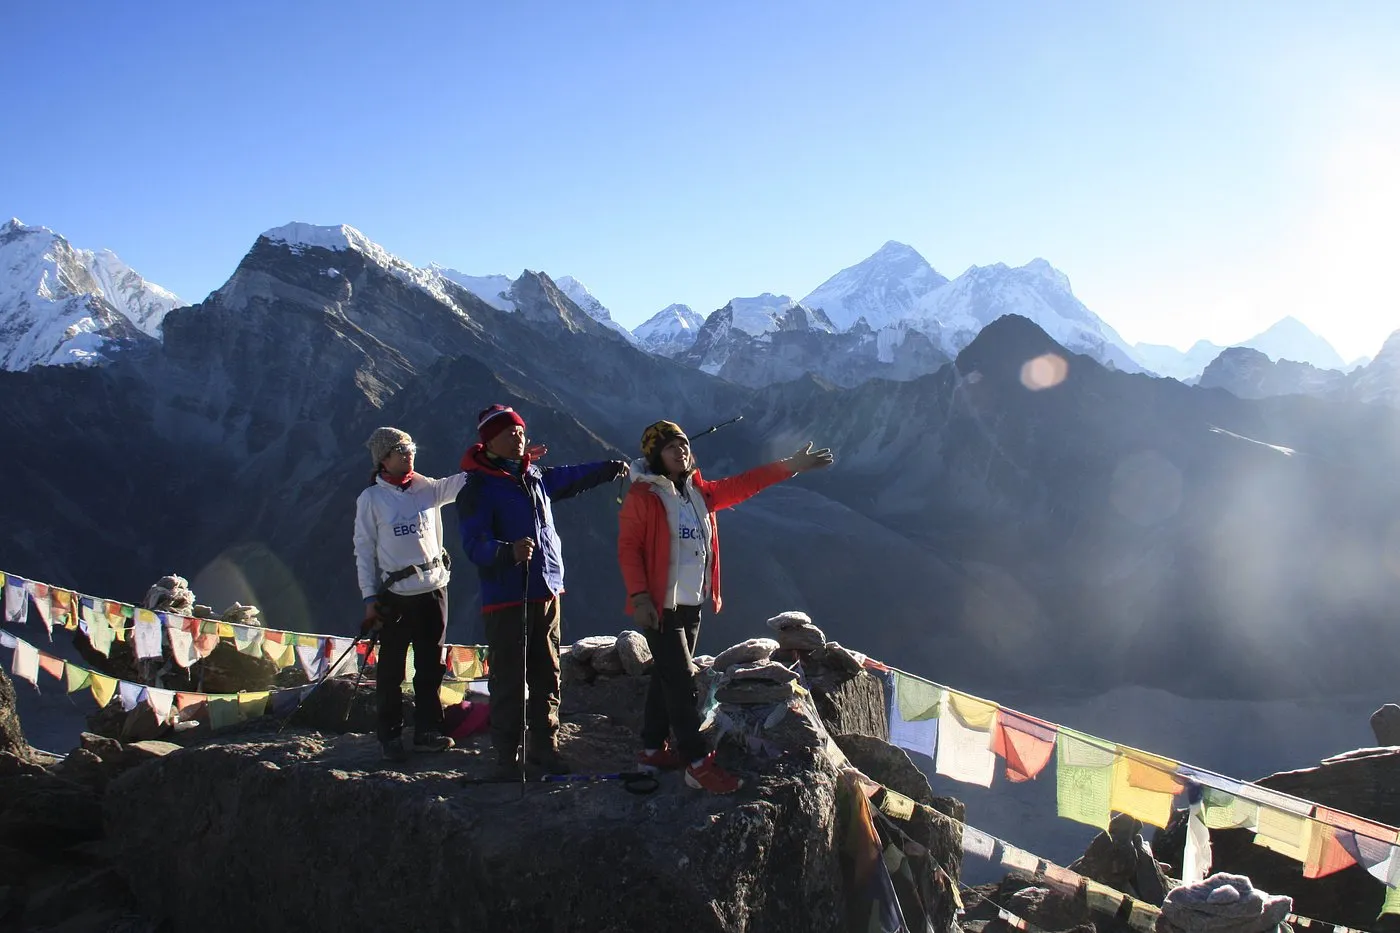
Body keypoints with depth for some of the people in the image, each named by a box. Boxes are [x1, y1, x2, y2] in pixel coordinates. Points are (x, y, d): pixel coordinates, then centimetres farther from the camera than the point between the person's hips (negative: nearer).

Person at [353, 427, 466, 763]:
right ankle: (391, 736, 15)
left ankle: (427, 731, 20)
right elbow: (364, 550, -2)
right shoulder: (371, 499, -3)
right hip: (394, 594, -3)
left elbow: (463, 482, -6)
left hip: (434, 588, 3)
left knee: (431, 666, 9)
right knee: (392, 669, 4)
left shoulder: (427, 488, 5)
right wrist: (369, 596, -6)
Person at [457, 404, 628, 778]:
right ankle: (508, 754, 8)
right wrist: (508, 551, -38)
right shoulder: (478, 489, -9)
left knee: (547, 675, 12)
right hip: (506, 597, -7)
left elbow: (573, 477, 33)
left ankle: (544, 745, 23)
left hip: (547, 592, 7)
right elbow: (474, 544, -19)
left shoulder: (537, 477, 12)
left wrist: (611, 468, 42)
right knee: (508, 679, -2)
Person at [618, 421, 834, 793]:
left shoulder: (699, 492, 10)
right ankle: (697, 764, -5)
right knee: (681, 681, -8)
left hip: (692, 605, 8)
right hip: (659, 606, -8)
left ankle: (653, 749, 27)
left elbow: (742, 485, 12)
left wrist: (789, 466, 9)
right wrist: (639, 596, -21)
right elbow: (628, 547, -13)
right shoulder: (642, 496, -10)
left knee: (668, 677, 15)